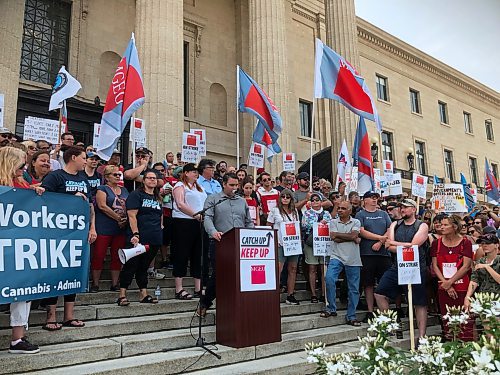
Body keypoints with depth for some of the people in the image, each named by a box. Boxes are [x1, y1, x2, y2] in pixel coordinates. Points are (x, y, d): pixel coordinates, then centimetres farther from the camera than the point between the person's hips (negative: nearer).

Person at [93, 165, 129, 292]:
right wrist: (118, 218, -14)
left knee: (117, 257, 7)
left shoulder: (124, 191, 17)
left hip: (121, 229, 5)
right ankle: (95, 284, 7)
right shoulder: (102, 189, 1)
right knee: (98, 256, -2)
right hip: (104, 228, -5)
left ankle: (115, 284, 15)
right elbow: (102, 206, -12)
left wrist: (126, 220, -4)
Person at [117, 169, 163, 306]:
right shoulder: (136, 194, -3)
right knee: (131, 265, -3)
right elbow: (132, 215, -12)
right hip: (139, 238, -6)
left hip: (154, 239, 7)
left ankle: (144, 294, 19)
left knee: (144, 266, 14)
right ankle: (122, 295, 2)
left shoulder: (157, 197, 18)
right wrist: (136, 234, -20)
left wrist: (159, 229, 17)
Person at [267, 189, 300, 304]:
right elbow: (269, 227, 1)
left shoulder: (294, 211, 14)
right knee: (278, 270, -12)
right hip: (280, 244, -5)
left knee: (292, 270, 7)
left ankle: (290, 296, 14)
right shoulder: (274, 210, 1)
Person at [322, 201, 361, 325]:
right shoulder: (333, 222, 7)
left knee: (353, 289, 5)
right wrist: (353, 239, -8)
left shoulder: (356, 222, 6)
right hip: (337, 256, 0)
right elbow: (334, 238, -8)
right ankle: (331, 308, -4)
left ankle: (351, 317, 18)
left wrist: (337, 234, -6)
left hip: (353, 259, 1)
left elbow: (353, 235, -12)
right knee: (329, 279, -22)